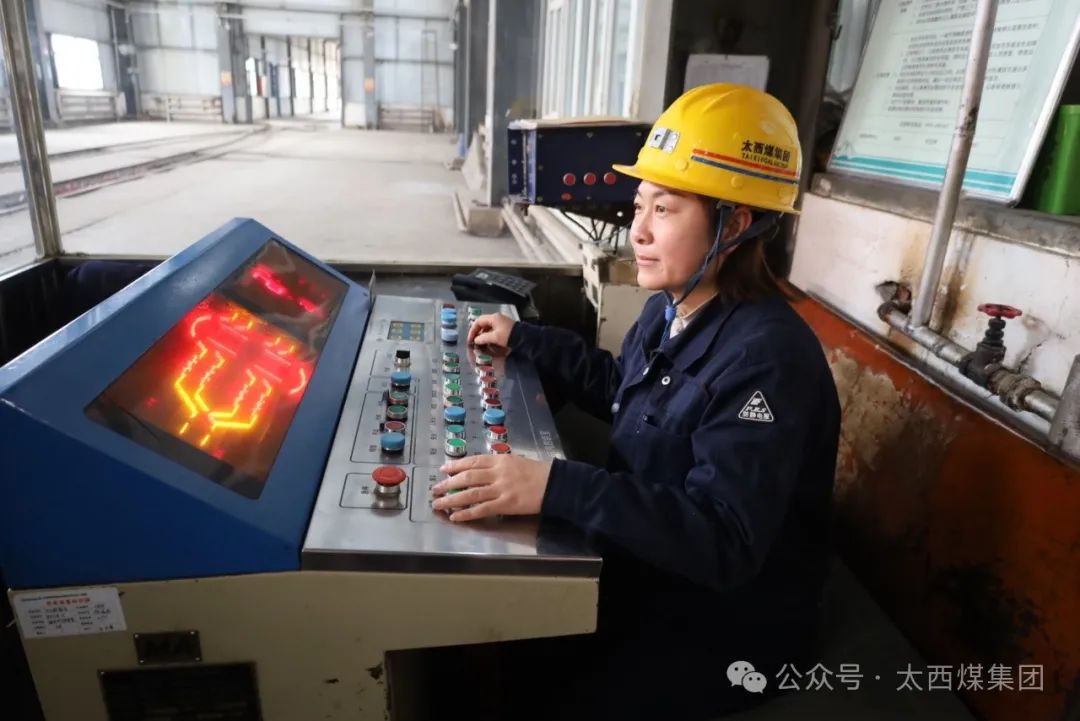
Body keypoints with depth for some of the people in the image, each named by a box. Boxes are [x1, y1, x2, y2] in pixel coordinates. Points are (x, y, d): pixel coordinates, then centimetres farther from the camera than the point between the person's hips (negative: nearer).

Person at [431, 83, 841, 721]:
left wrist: (555, 487, -45)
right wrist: (524, 339, 14)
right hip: (648, 570, 8)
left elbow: (724, 541, -36)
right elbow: (618, 388, 18)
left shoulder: (766, 357, -30)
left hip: (729, 621, -7)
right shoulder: (672, 309, -2)